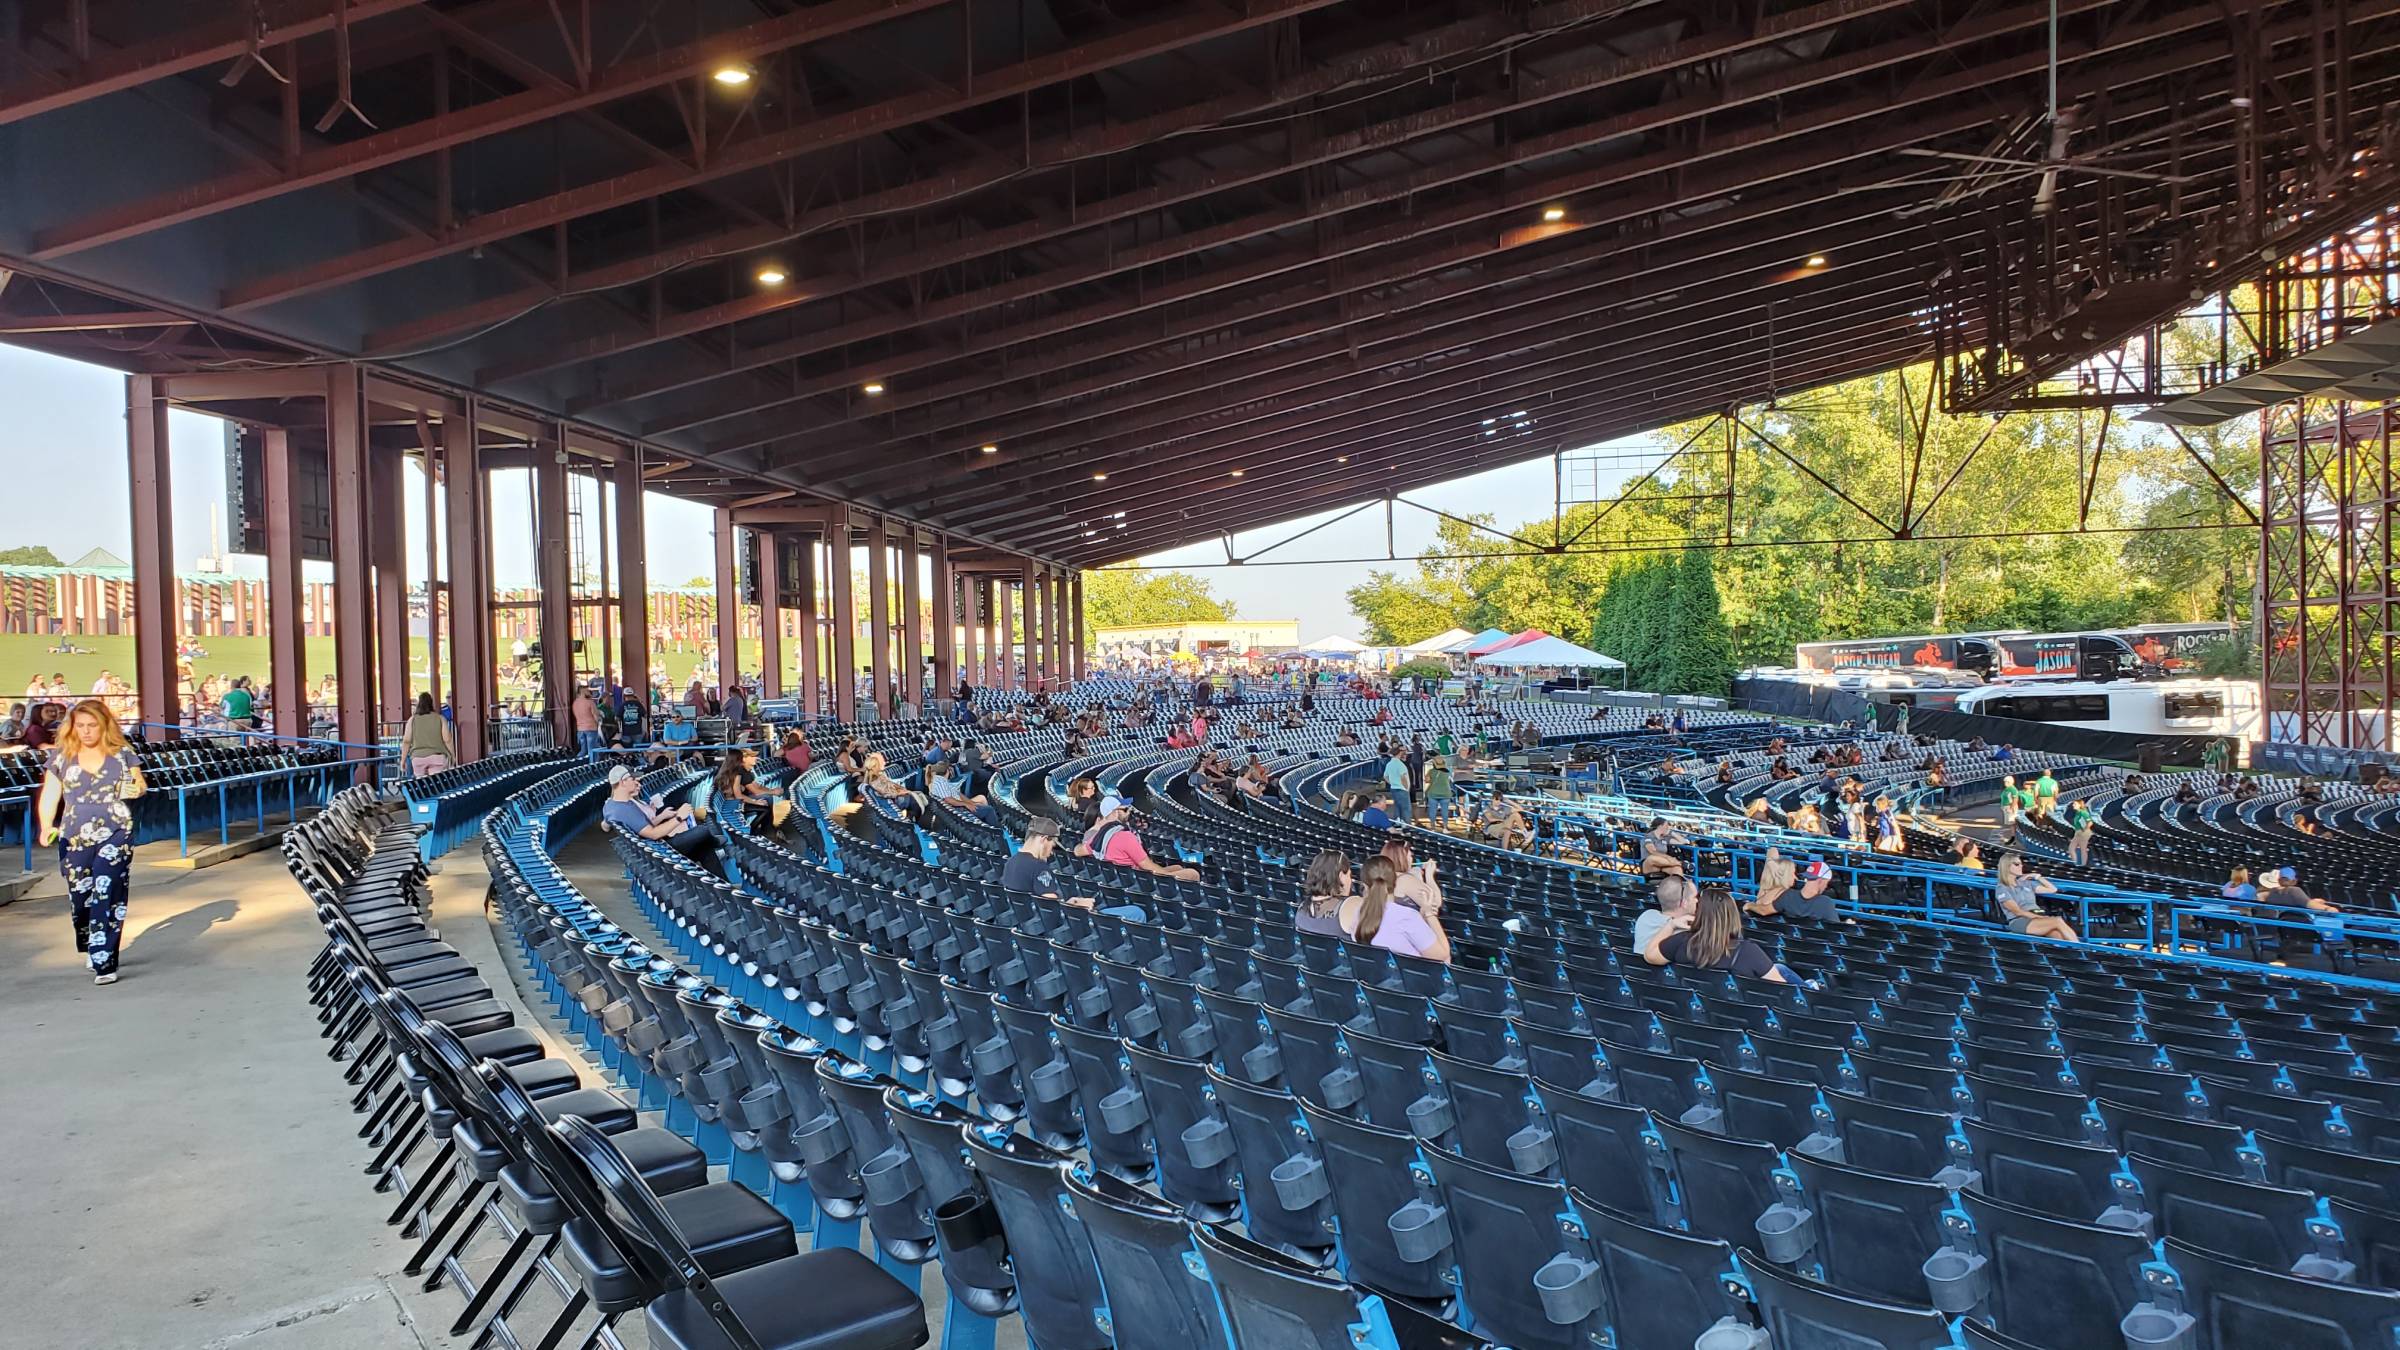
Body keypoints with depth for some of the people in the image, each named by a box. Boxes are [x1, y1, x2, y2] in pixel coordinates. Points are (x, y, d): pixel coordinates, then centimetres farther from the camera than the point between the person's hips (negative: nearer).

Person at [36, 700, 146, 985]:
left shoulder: (122, 754, 5)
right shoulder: (62, 758, 6)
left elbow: (140, 785, 15)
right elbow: (49, 797, 6)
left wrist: (137, 788, -8)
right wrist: (46, 827, -8)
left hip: (116, 835, -2)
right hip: (75, 839, 2)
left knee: (108, 897, -11)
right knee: (80, 899, 8)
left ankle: (104, 963, -11)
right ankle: (90, 949, 34)